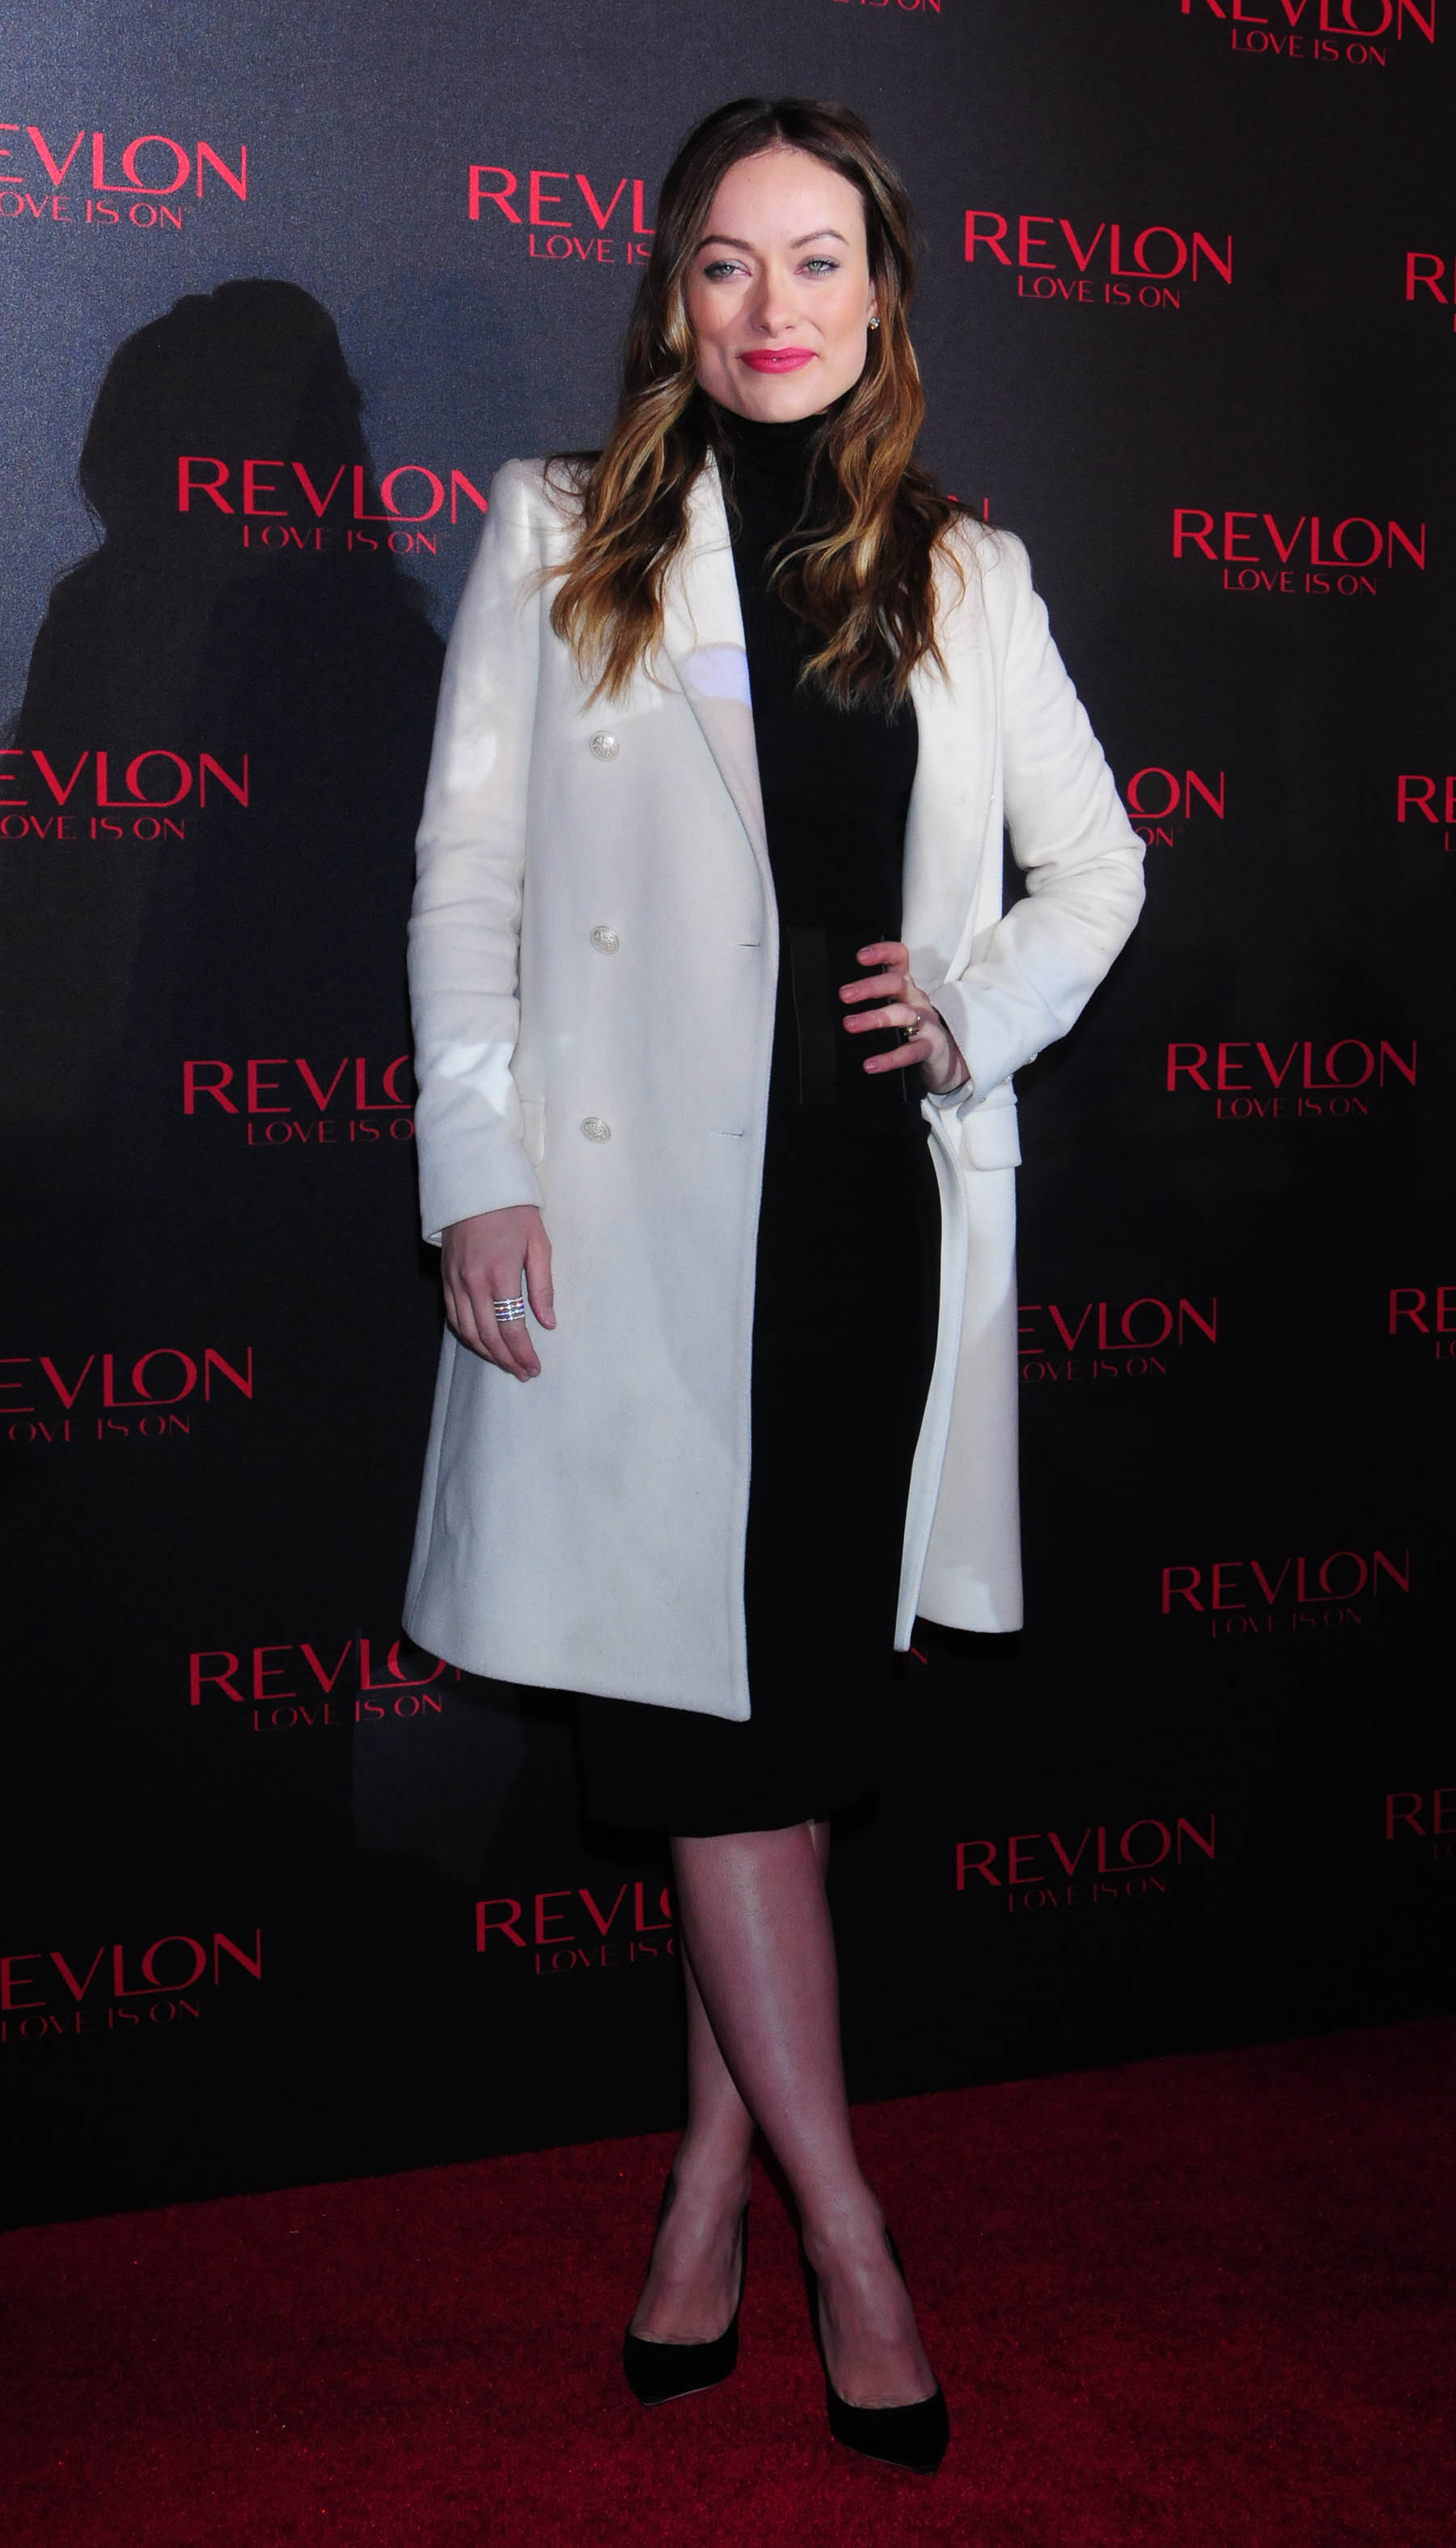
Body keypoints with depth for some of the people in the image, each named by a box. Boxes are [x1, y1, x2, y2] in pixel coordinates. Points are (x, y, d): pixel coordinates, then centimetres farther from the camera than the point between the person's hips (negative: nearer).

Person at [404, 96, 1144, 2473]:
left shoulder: (966, 577, 13)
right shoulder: (562, 536, 7)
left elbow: (1099, 858, 19)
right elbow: (465, 879, 3)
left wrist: (983, 1009, -1)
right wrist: (478, 1173, -7)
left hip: (875, 1204, 2)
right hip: (637, 1204, -2)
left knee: (805, 1701, 6)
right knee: (708, 1703, -2)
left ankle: (714, 2170, 22)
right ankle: (850, 2235, 9)